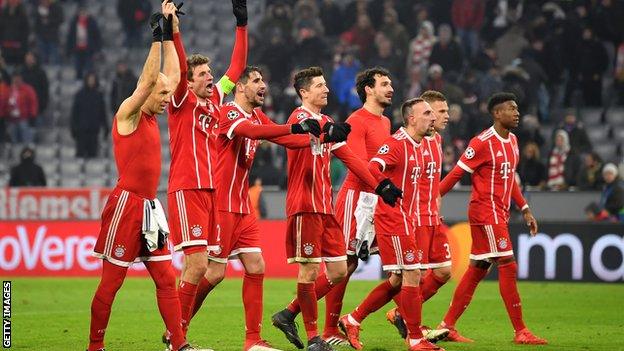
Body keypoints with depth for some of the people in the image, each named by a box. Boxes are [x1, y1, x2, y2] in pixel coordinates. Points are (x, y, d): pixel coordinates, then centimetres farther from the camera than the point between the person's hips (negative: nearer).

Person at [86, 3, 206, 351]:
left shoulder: (151, 117, 14)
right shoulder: (128, 114, -8)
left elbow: (172, 76, 17)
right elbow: (149, 79, -19)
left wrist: (170, 32, 14)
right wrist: (158, 35, -17)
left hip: (150, 206, 8)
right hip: (127, 203, -8)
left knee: (166, 278, 3)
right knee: (111, 279, -2)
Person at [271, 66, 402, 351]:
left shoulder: (327, 123, 19)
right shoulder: (299, 116, -7)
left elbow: (350, 158, 21)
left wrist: (379, 186, 13)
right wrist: (327, 131, -54)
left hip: (325, 207, 9)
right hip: (305, 206, -9)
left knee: (338, 271, 6)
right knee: (309, 270, -5)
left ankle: (288, 315, 17)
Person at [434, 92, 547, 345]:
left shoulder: (512, 141, 14)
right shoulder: (482, 143, -14)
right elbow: (456, 174, -12)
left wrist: (525, 209, 21)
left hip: (500, 214, 9)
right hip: (485, 212, -9)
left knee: (478, 269, 9)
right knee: (508, 267, -10)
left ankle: (447, 326, 14)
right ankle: (520, 331, -7)